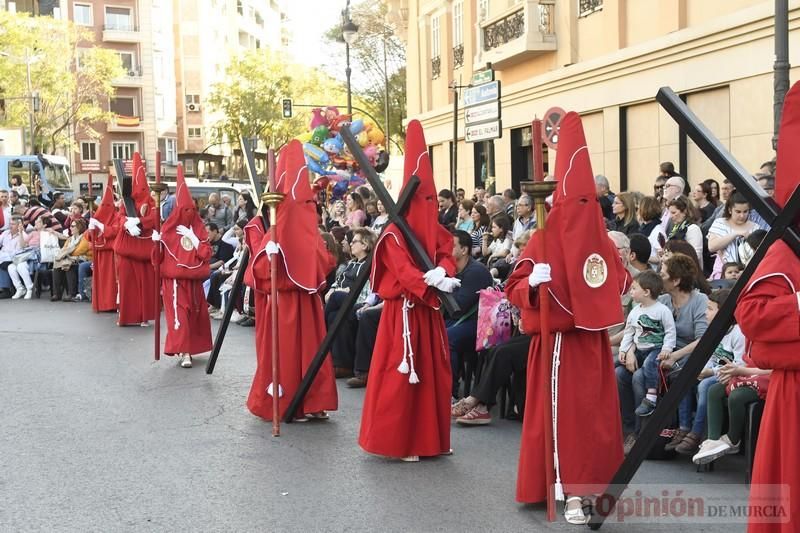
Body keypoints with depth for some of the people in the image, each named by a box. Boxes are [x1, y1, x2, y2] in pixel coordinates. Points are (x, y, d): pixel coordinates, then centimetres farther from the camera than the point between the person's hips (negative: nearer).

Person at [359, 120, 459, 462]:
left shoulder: (435, 231, 12)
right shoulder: (394, 233, -10)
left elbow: (447, 255, 4)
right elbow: (403, 270, -21)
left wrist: (441, 272, -18)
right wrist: (430, 283, -34)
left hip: (429, 308, 7)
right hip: (404, 309, -7)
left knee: (434, 372, 11)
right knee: (401, 374, -4)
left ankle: (431, 437, 22)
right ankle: (397, 441, 6)